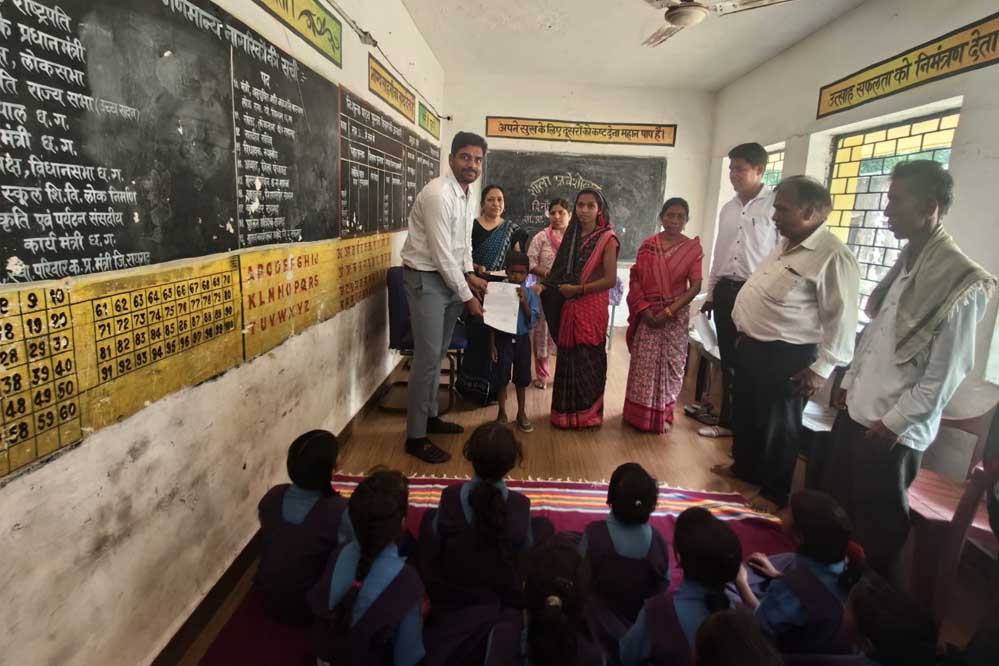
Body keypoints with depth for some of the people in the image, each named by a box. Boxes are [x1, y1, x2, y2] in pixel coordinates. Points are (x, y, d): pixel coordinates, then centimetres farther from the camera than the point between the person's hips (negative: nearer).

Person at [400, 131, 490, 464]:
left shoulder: (468, 196, 10)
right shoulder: (438, 194, -20)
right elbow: (442, 254, -22)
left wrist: (469, 275, 4)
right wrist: (467, 296, -17)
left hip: (450, 277, 9)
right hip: (426, 279, -9)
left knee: (438, 354, 16)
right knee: (428, 357, -8)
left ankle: (430, 417, 30)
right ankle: (415, 437, 3)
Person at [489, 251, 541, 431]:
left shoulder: (530, 294, -3)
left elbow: (533, 321, -7)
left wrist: (524, 303, -20)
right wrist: (492, 344, -7)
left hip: (522, 340, 2)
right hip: (503, 339, -2)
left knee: (522, 378, 12)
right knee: (502, 378, 7)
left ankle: (521, 413, 29)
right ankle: (502, 413, 25)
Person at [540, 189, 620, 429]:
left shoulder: (607, 239, -6)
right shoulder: (572, 235, 12)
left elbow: (610, 279, -13)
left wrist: (578, 289, -12)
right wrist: (549, 285, 0)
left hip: (591, 308, -5)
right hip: (568, 308, 5)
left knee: (587, 361, 2)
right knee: (568, 358, 9)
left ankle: (588, 413, 16)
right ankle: (567, 412, 21)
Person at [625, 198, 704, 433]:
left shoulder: (692, 248, -3)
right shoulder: (648, 245, 0)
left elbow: (695, 286, -8)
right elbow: (636, 280, -1)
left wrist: (669, 311, -15)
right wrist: (644, 309, -13)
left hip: (676, 314, 0)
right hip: (648, 314, 1)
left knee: (671, 363, 8)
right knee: (643, 362, 5)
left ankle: (664, 414, 23)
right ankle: (639, 413, 19)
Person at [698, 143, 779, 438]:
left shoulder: (777, 205, -9)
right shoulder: (728, 208, 12)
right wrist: (710, 293, 18)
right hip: (725, 290, 6)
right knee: (728, 358, 13)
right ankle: (728, 417, 26)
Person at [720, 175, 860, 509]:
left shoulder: (833, 256, -20)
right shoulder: (787, 245, 9)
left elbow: (841, 320, -20)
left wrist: (820, 369, -18)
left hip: (785, 357, -9)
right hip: (752, 346, 9)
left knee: (776, 425, 7)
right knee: (746, 413, 22)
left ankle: (773, 493, 26)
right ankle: (744, 467, 43)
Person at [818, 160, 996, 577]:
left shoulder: (960, 281, -18)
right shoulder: (905, 262, 7)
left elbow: (945, 373, -17)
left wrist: (895, 421, -15)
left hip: (893, 428, -8)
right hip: (856, 410, 8)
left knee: (878, 524, 10)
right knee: (831, 503, 20)